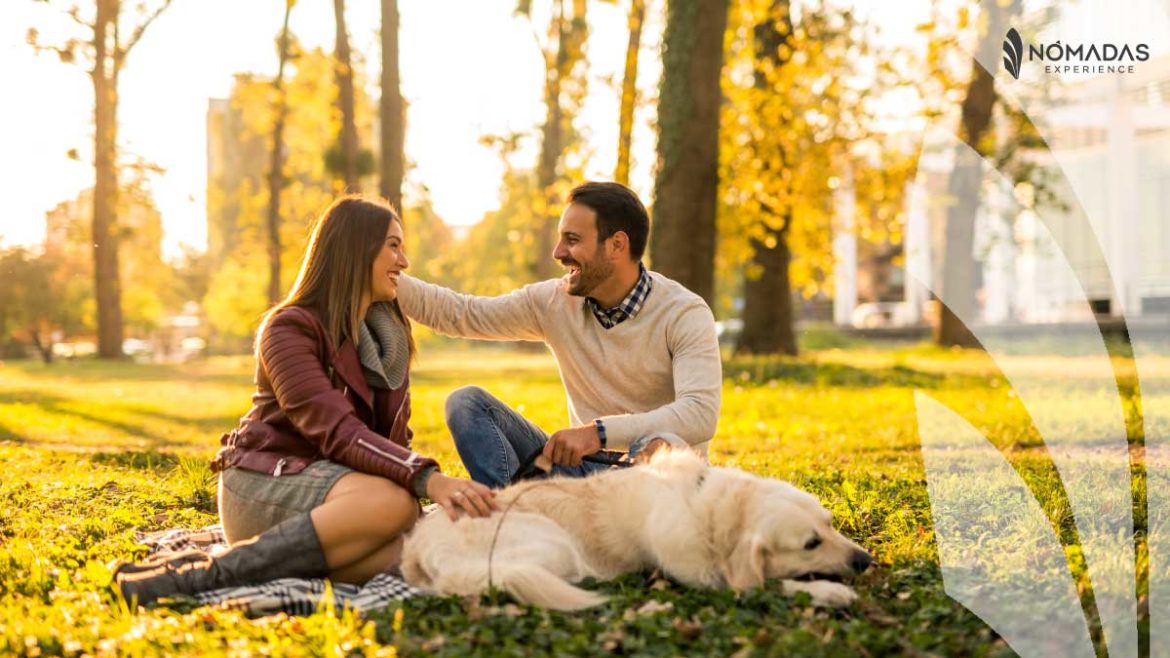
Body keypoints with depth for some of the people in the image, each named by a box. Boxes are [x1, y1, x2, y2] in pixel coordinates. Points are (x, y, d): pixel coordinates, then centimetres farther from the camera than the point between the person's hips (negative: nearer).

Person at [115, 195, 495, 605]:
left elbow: (394, 434, 13)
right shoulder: (290, 327, -8)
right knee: (393, 501, -37)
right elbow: (337, 432, -22)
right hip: (263, 482, -6)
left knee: (397, 549, -30)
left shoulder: (390, 338, 16)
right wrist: (427, 479, -35)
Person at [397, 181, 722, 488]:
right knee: (467, 401, -9)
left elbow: (701, 412, -27)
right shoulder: (554, 301, 2)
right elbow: (459, 313, 4)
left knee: (661, 445, -40)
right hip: (582, 465, 5)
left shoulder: (685, 314, -13)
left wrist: (599, 432, -37)